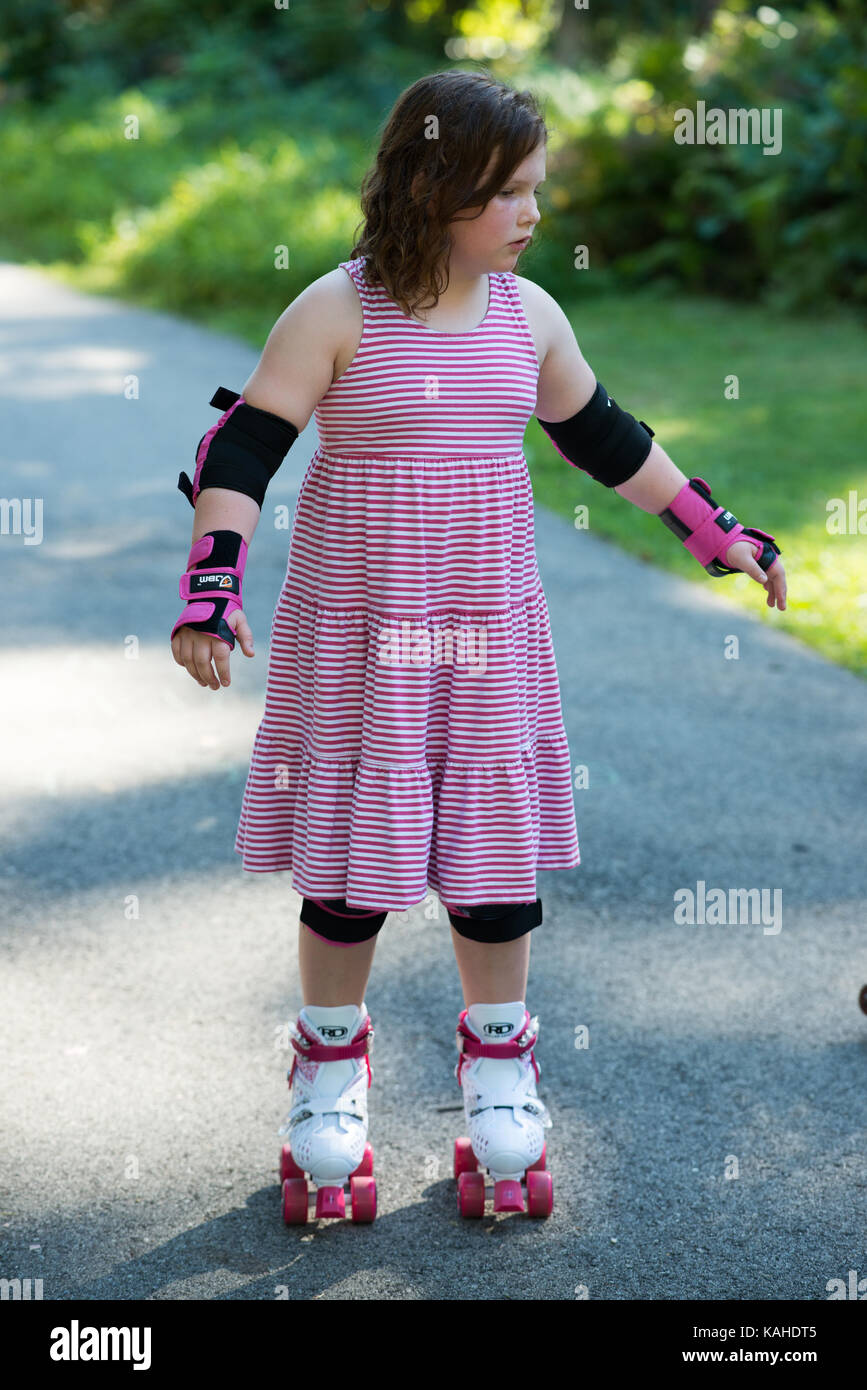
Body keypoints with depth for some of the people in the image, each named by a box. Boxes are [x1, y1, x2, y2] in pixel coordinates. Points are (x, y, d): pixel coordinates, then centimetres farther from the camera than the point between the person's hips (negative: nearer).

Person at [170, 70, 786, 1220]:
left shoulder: (530, 315, 4)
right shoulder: (337, 313, -11)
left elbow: (605, 438, 17)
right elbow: (241, 449, -11)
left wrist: (717, 533, 22)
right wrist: (212, 588, -22)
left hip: (492, 631, 4)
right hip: (356, 631, -4)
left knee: (499, 836, 9)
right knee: (354, 841, 5)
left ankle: (498, 1059, 29)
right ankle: (331, 1063, 26)